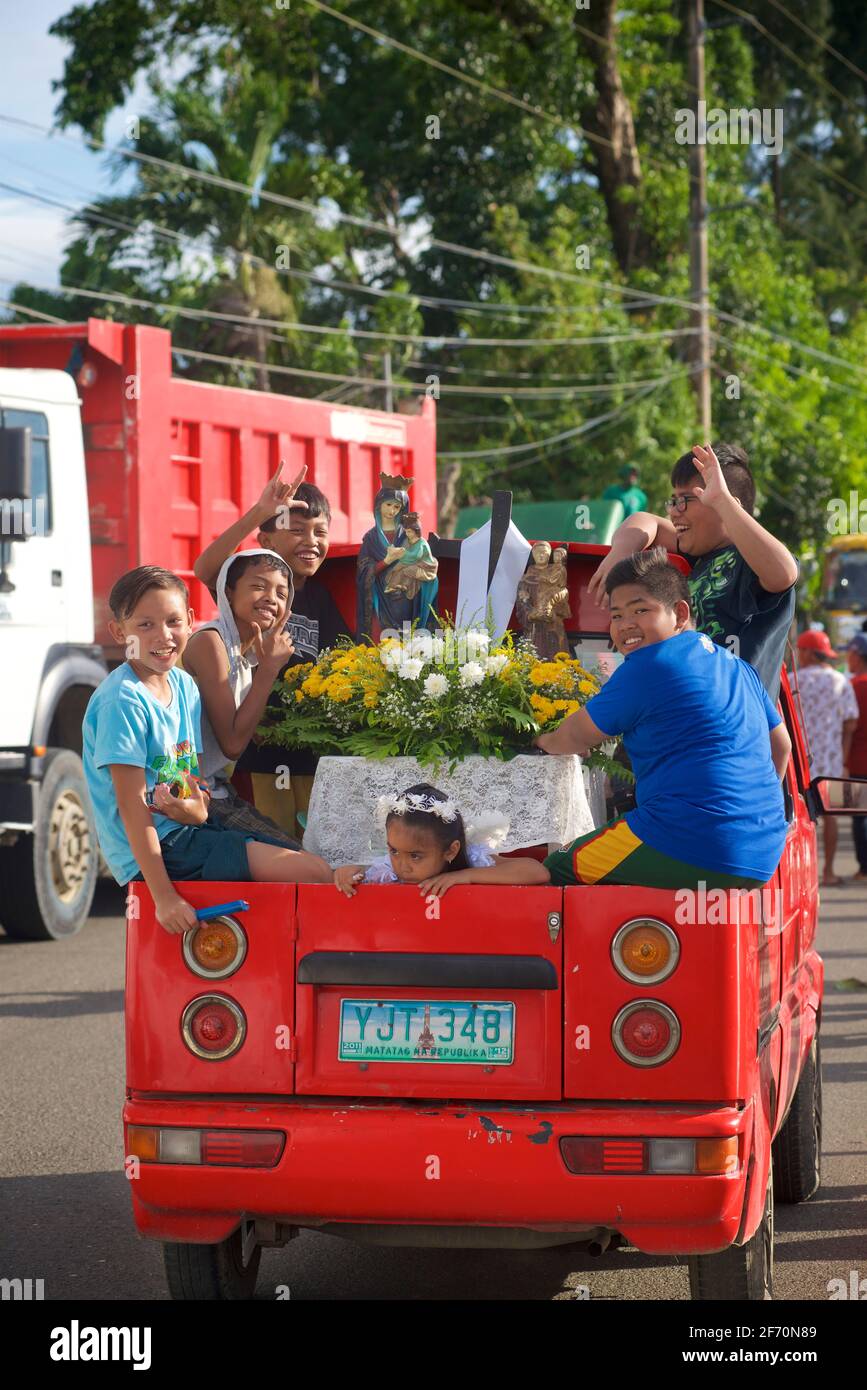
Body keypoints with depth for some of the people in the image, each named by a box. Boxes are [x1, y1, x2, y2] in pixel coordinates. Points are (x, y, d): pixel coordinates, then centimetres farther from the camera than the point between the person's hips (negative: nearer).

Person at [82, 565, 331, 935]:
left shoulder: (184, 685, 9)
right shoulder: (122, 701, -17)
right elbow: (131, 805, -20)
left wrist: (195, 809, -14)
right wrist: (164, 897, -24)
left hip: (187, 831, 9)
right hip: (158, 849, -9)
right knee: (314, 874, -16)